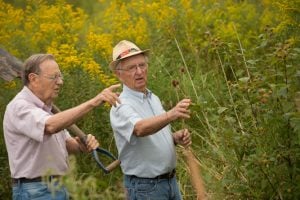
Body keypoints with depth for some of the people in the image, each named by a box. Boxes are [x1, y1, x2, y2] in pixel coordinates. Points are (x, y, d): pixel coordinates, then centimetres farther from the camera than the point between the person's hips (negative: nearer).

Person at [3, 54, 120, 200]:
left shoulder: (44, 108, 13)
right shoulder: (19, 107, -16)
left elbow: (66, 144, 17)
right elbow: (51, 126, -35)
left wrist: (82, 145, -6)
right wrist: (93, 102, -39)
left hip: (58, 188, 9)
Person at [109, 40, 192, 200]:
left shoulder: (153, 98, 8)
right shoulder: (122, 106, -18)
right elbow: (140, 129, -38)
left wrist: (176, 137, -3)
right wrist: (171, 114, -54)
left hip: (171, 180, 8)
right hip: (145, 187, -8)